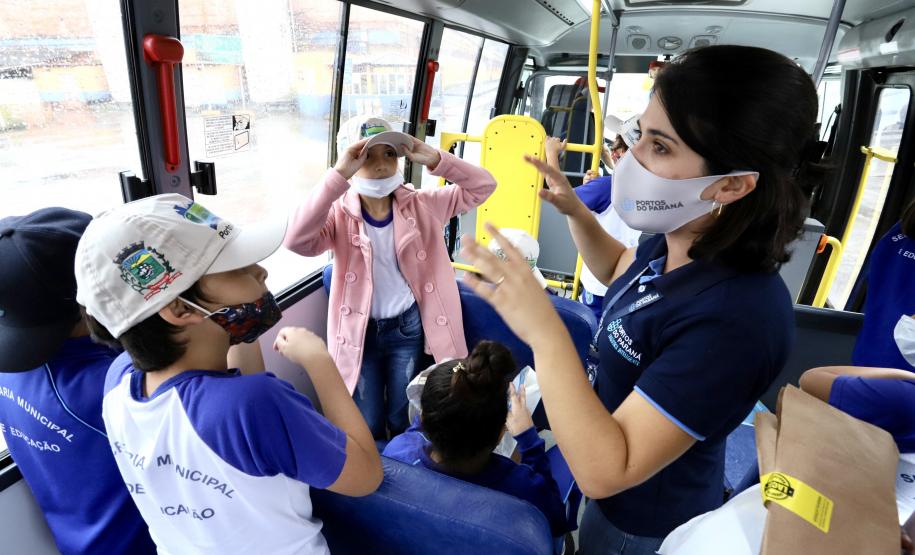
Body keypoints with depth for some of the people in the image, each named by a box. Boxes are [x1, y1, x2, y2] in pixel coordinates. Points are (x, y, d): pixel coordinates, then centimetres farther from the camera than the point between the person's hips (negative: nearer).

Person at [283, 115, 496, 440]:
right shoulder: (340, 213, -13)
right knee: (367, 428, 15)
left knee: (403, 420, 21)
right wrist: (339, 174, -36)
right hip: (360, 331, -1)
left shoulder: (420, 205, -6)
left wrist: (435, 160, -21)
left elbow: (482, 186, -7)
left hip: (407, 327, 2)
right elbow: (297, 240, -33)